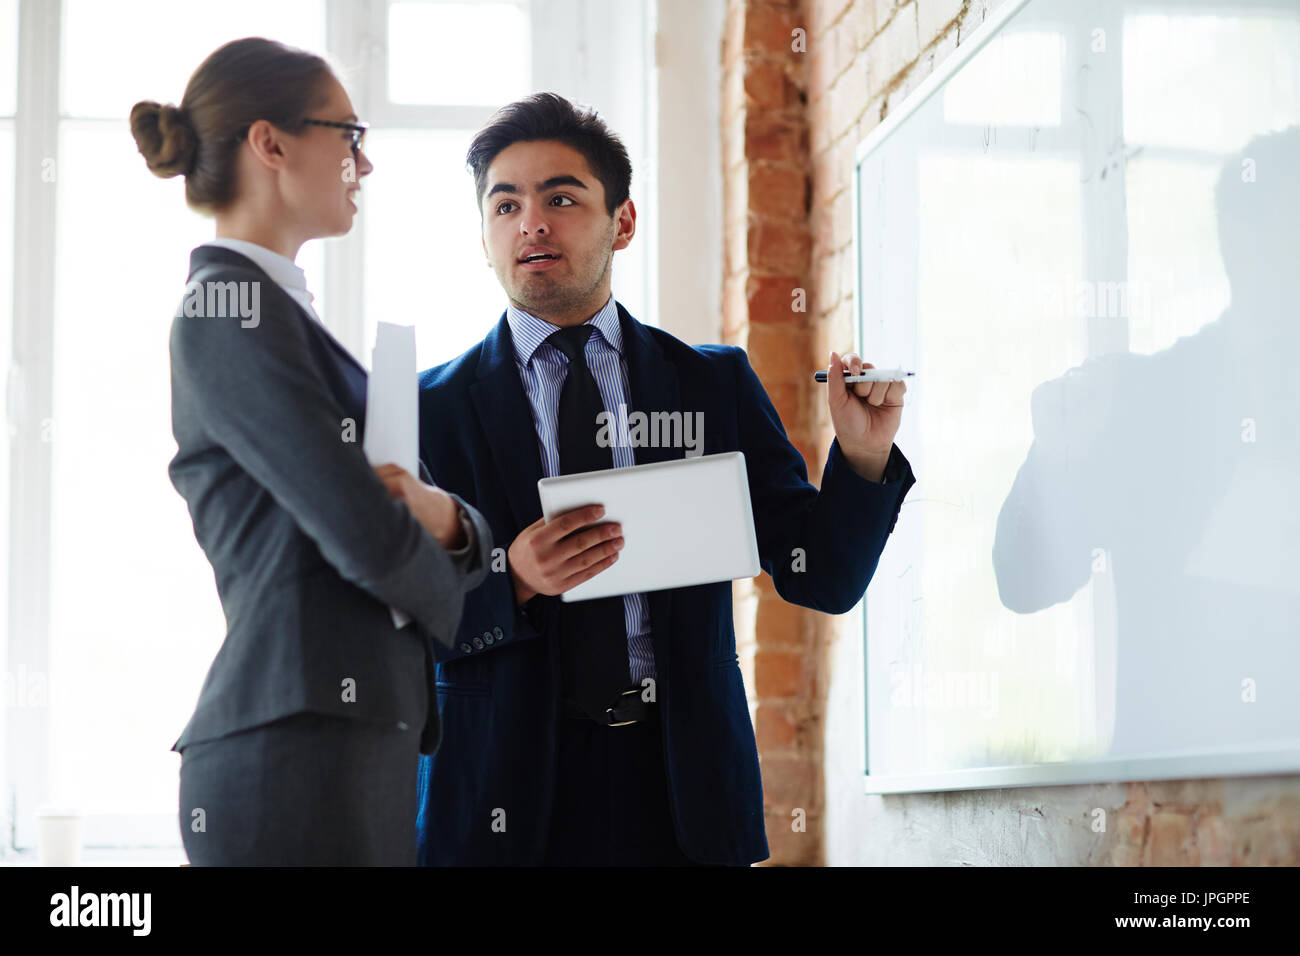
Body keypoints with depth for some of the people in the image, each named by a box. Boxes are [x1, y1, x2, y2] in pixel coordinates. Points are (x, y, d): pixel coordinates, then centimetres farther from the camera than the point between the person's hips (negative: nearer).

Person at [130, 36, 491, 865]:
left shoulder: (280, 311, 21)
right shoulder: (230, 309, -9)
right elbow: (367, 538, -16)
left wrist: (444, 517, -7)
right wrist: (451, 602, 5)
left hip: (364, 740, 9)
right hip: (297, 756, -9)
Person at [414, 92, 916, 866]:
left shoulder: (717, 384, 7)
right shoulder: (433, 408, 2)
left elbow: (824, 581, 4)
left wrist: (863, 457, -11)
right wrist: (510, 581, -20)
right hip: (508, 798, -1)